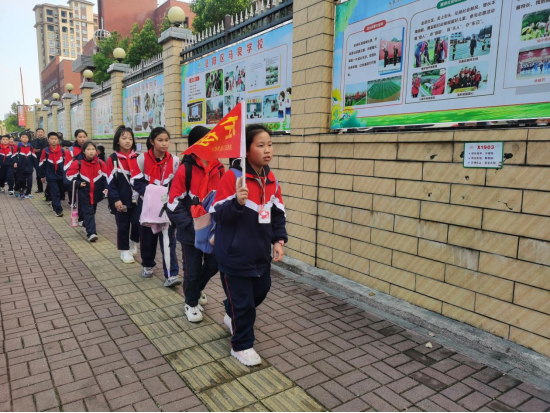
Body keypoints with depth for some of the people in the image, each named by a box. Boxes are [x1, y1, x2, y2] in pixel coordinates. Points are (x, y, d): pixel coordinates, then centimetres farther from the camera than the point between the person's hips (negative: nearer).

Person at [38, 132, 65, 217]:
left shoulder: (62, 151, 0)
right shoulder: (45, 151, -7)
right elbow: (42, 164, 0)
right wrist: (42, 176, 2)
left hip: (61, 175, 3)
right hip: (51, 176, -3)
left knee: (60, 191, 15)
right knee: (55, 192, -9)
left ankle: (55, 205, 37)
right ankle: (58, 210, -8)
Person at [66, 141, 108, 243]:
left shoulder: (101, 163, -1)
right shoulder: (78, 163, -7)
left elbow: (105, 177, 4)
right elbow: (70, 175, -1)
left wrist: (105, 188, -6)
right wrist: (78, 184, -10)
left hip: (96, 193, 4)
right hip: (84, 193, -3)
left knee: (92, 211, 19)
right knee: (88, 212, -8)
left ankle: (87, 226, 42)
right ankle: (91, 233, -14)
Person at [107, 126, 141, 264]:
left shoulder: (137, 158, 5)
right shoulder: (113, 159, -3)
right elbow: (111, 182, -5)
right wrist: (116, 199, -14)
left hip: (137, 199, 2)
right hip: (121, 200, -2)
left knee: (138, 223, -4)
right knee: (123, 226, 6)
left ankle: (133, 243, 24)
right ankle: (125, 251, 20)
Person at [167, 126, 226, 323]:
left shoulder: (219, 169, -1)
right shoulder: (185, 170, -14)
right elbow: (174, 204, -13)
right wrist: (191, 225, -19)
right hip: (191, 232, -4)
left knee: (213, 265, 16)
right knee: (192, 270, 8)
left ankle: (197, 289, 47)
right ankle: (191, 303, 34)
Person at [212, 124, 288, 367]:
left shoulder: (271, 179, 2)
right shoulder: (232, 176, -18)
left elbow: (278, 213, 10)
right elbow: (218, 214, -19)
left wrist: (279, 240, 0)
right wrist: (237, 202, -36)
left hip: (261, 251, 7)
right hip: (235, 253, -7)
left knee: (261, 291, 24)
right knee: (242, 301, 5)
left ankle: (232, 316, 52)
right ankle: (241, 346, 28)